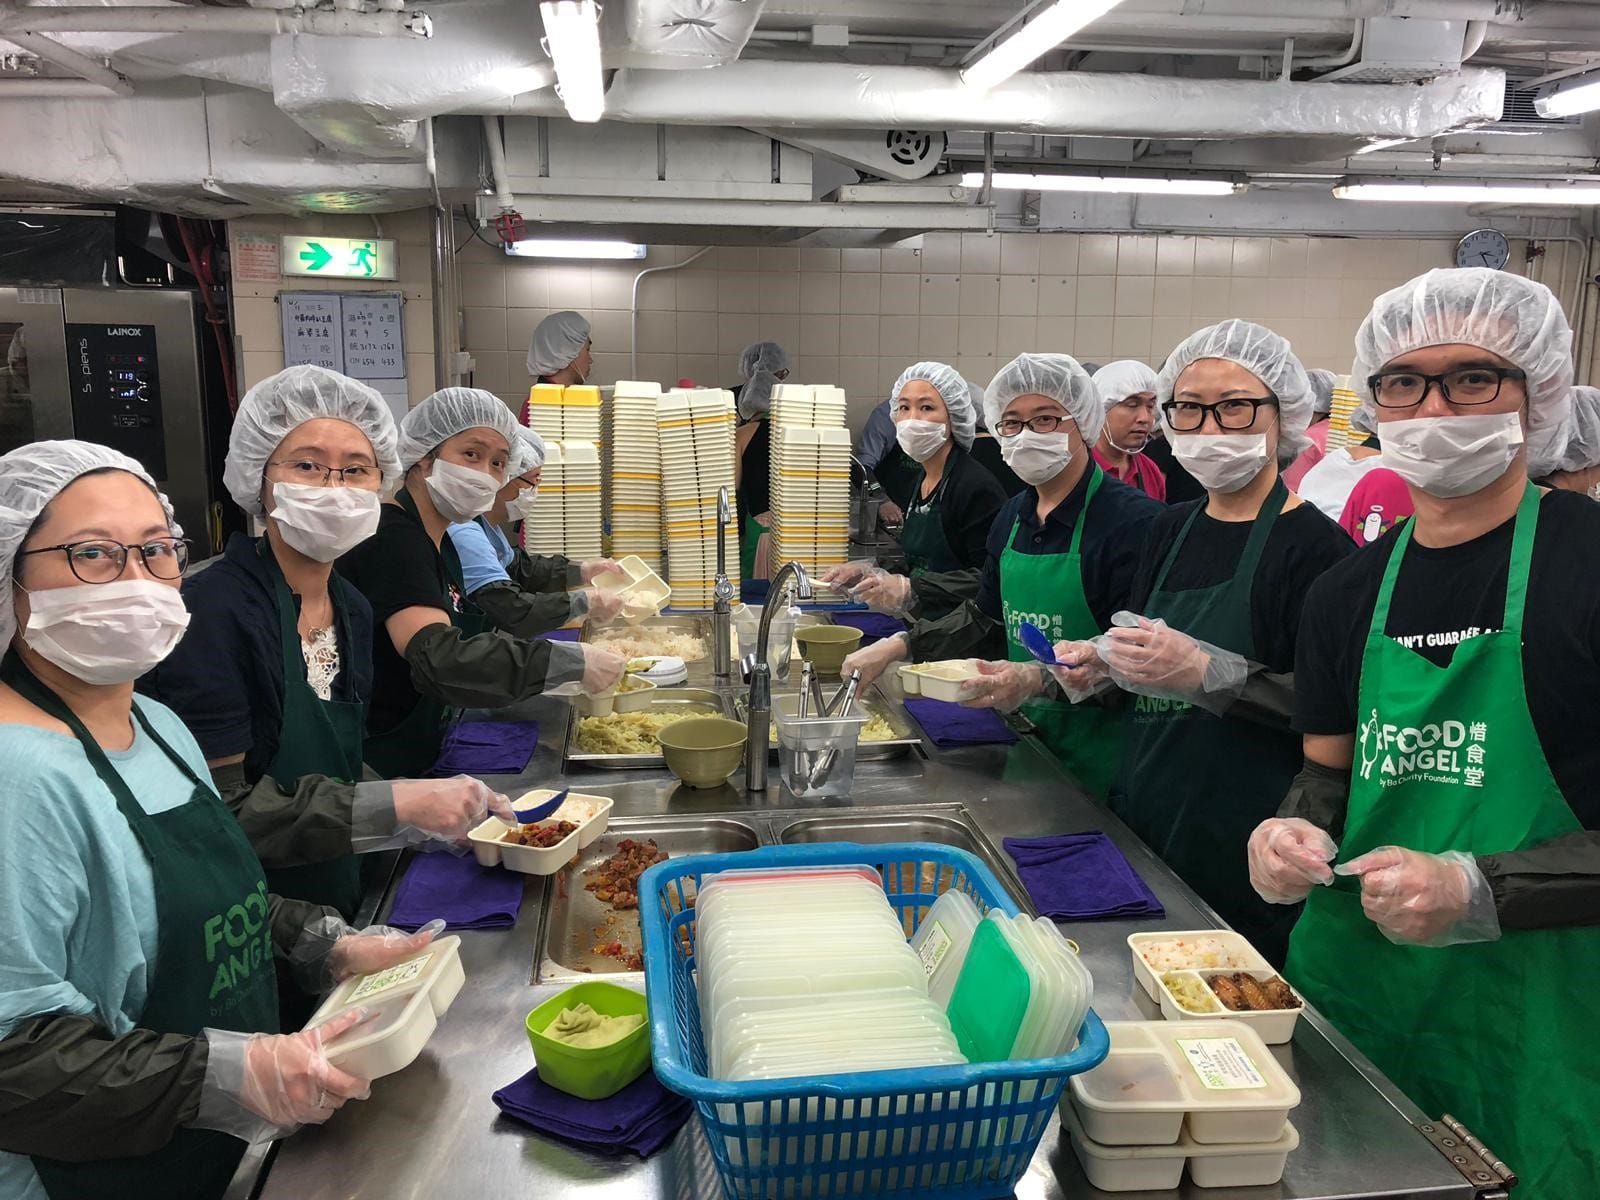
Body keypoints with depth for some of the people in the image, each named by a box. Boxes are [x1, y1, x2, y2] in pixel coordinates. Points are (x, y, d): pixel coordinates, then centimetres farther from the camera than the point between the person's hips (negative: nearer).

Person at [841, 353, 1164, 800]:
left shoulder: (1134, 520, -16)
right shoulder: (1013, 517, 8)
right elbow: (985, 621, 16)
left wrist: (1042, 680, -33)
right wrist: (900, 646, 5)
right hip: (1026, 739, 7)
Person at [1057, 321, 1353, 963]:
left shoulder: (1315, 544, -12)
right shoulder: (1171, 529, 9)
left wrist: (1207, 674, -29)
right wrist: (1101, 664, 1)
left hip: (1245, 851, -6)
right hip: (1142, 826, 6)